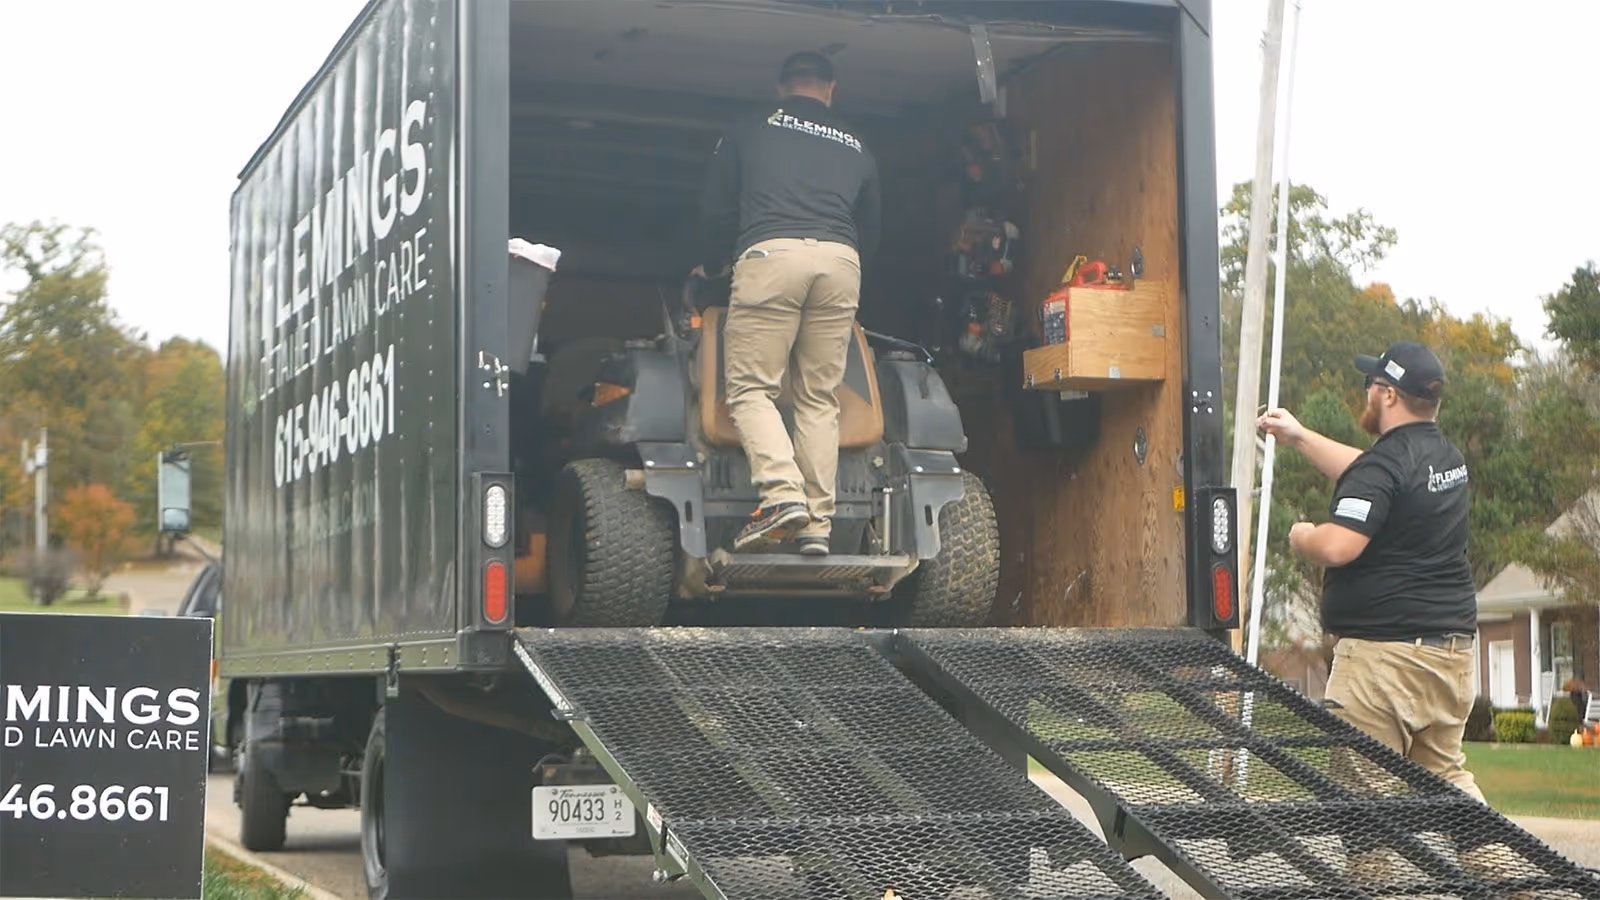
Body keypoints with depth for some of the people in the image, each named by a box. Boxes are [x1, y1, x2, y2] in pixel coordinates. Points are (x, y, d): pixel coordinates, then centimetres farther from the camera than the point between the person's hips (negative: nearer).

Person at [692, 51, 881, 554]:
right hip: (840, 260, 3)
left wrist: (710, 266, 40)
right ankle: (817, 522, 0)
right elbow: (870, 232, 31)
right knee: (819, 397, 7)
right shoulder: (856, 150, 28)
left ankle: (781, 491, -21)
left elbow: (715, 210, 22)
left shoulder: (748, 134, 21)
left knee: (751, 388, 0)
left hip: (771, 253, -3)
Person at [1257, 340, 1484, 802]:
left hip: (1385, 649, -9)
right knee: (1444, 773, 16)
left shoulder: (1383, 464, -15)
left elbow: (1336, 547, -25)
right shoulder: (1449, 457, 14)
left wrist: (1301, 537, -2)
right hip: (1452, 648, 9)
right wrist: (1298, 436, 36)